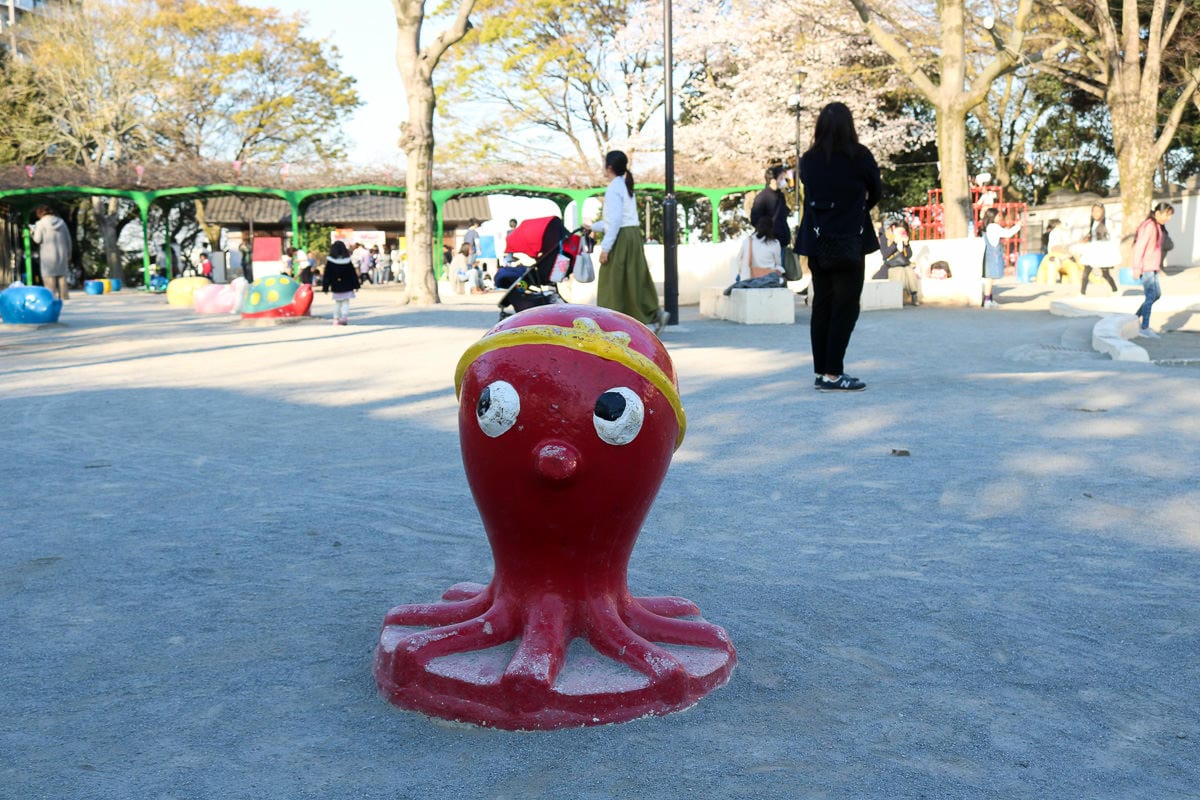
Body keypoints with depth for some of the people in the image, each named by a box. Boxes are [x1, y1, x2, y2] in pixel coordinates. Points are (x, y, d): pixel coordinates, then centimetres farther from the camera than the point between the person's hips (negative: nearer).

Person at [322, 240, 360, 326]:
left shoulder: (330, 261, -8)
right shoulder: (348, 260, -4)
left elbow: (327, 275, -6)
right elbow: (353, 273, 0)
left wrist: (325, 287, 0)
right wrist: (356, 285, 7)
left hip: (336, 287, 0)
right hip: (347, 287, 0)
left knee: (337, 302, 13)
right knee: (346, 302, 4)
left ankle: (336, 319, 12)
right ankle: (344, 317, -10)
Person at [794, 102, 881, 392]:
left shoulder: (808, 160, 2)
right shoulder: (859, 156, -7)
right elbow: (875, 193, 6)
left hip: (816, 241, 5)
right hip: (849, 242, -5)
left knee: (821, 305, 10)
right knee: (845, 308, -1)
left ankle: (821, 371, 14)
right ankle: (833, 374, -4)